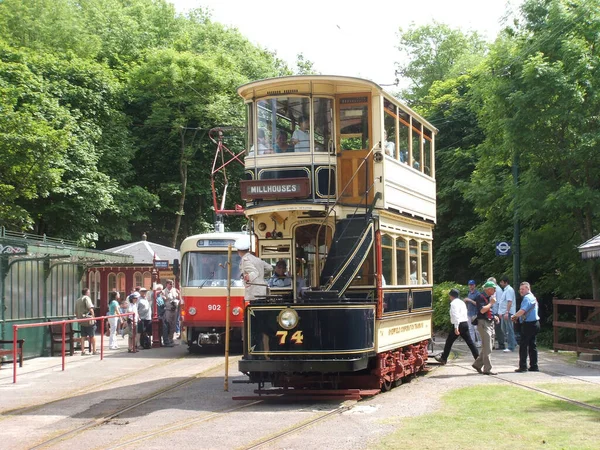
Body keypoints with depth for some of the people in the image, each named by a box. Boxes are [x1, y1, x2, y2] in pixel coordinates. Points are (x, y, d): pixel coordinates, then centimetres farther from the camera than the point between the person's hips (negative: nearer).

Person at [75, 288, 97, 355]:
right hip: (88, 320, -7)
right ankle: (94, 351, 6)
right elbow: (90, 308, -18)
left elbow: (76, 312, 19)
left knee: (83, 336, 9)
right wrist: (93, 317, -11)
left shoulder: (77, 300, 16)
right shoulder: (86, 298, -7)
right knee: (92, 336, 2)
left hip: (81, 321, 7)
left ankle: (83, 351, 6)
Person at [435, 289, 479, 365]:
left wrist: (456, 328, -23)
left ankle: (443, 358, 12)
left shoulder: (453, 303, -11)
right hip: (465, 323, 8)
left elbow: (456, 315, -20)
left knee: (449, 341, 4)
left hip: (459, 324, -8)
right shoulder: (462, 302, 17)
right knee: (469, 341, 6)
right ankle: (477, 356, -1)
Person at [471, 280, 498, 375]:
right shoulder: (481, 298, -11)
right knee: (487, 348, -9)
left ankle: (477, 364, 23)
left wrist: (494, 316, 12)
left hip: (490, 323, 9)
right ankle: (487, 369, -6)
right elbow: (482, 310, -24)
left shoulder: (489, 298, 17)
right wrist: (491, 303, -16)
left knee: (487, 347, 12)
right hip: (483, 323, -9)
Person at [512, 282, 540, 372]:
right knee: (532, 345, 11)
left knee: (523, 345, -5)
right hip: (534, 323, 10)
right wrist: (517, 317, 10)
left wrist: (514, 316, -9)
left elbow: (522, 311, -25)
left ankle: (523, 366, -5)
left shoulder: (527, 298, -15)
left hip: (528, 325, -10)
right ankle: (534, 366, 13)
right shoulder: (532, 297, 17)